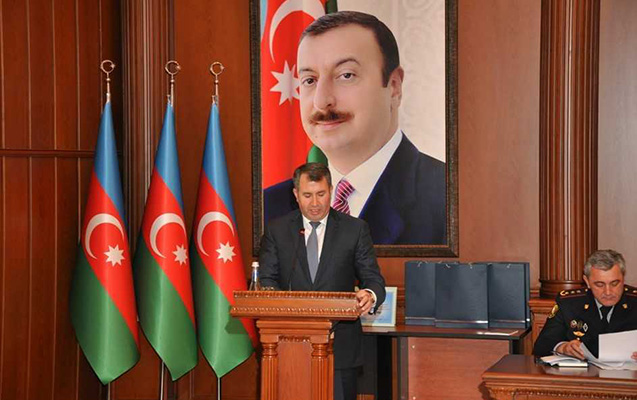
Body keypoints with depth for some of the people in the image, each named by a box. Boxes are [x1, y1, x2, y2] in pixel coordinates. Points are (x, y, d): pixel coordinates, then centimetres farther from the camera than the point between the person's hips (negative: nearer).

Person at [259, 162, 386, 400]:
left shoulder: (355, 229, 5)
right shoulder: (277, 230, 8)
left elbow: (373, 280, 4)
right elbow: (266, 280, 4)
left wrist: (370, 296, -20)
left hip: (340, 346, -1)